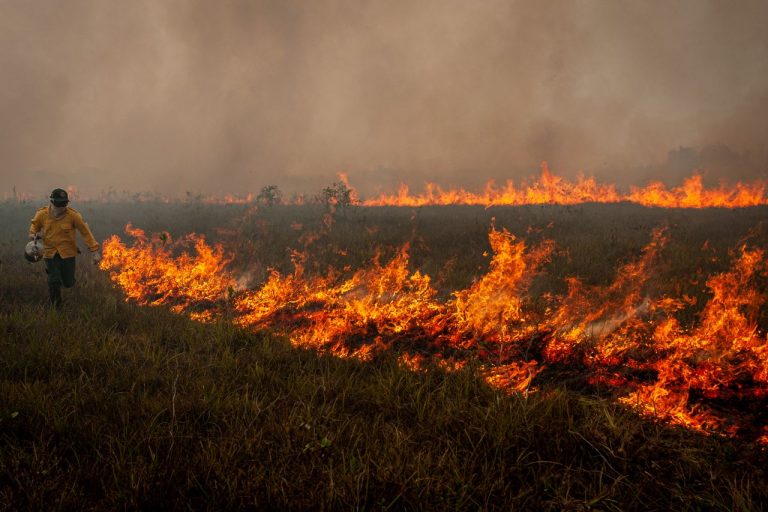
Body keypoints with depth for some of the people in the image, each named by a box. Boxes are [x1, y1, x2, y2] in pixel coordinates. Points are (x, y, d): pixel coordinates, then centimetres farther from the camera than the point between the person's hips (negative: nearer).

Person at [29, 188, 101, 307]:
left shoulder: (73, 215, -14)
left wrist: (94, 250, -10)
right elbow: (35, 225, 13)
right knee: (54, 281, -7)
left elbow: (86, 232, -8)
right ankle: (56, 307, 18)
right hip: (50, 252, 1)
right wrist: (33, 234, -10)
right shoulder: (42, 214, -9)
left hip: (68, 253, -1)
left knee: (68, 283, 3)